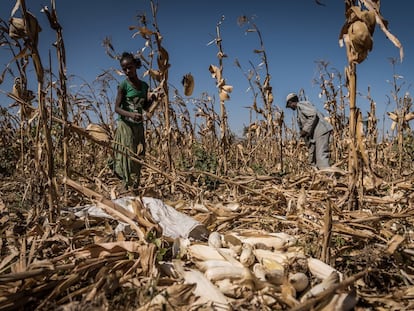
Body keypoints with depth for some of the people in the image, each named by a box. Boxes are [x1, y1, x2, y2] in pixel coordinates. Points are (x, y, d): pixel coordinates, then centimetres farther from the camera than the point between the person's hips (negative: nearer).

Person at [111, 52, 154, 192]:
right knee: (128, 157, -9)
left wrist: (150, 99, -4)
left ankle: (135, 188, 12)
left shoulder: (144, 85, 9)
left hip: (139, 126, 6)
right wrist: (131, 114, -30)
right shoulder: (124, 85, -6)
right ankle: (129, 188, -6)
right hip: (125, 125, -5)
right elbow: (117, 108, -11)